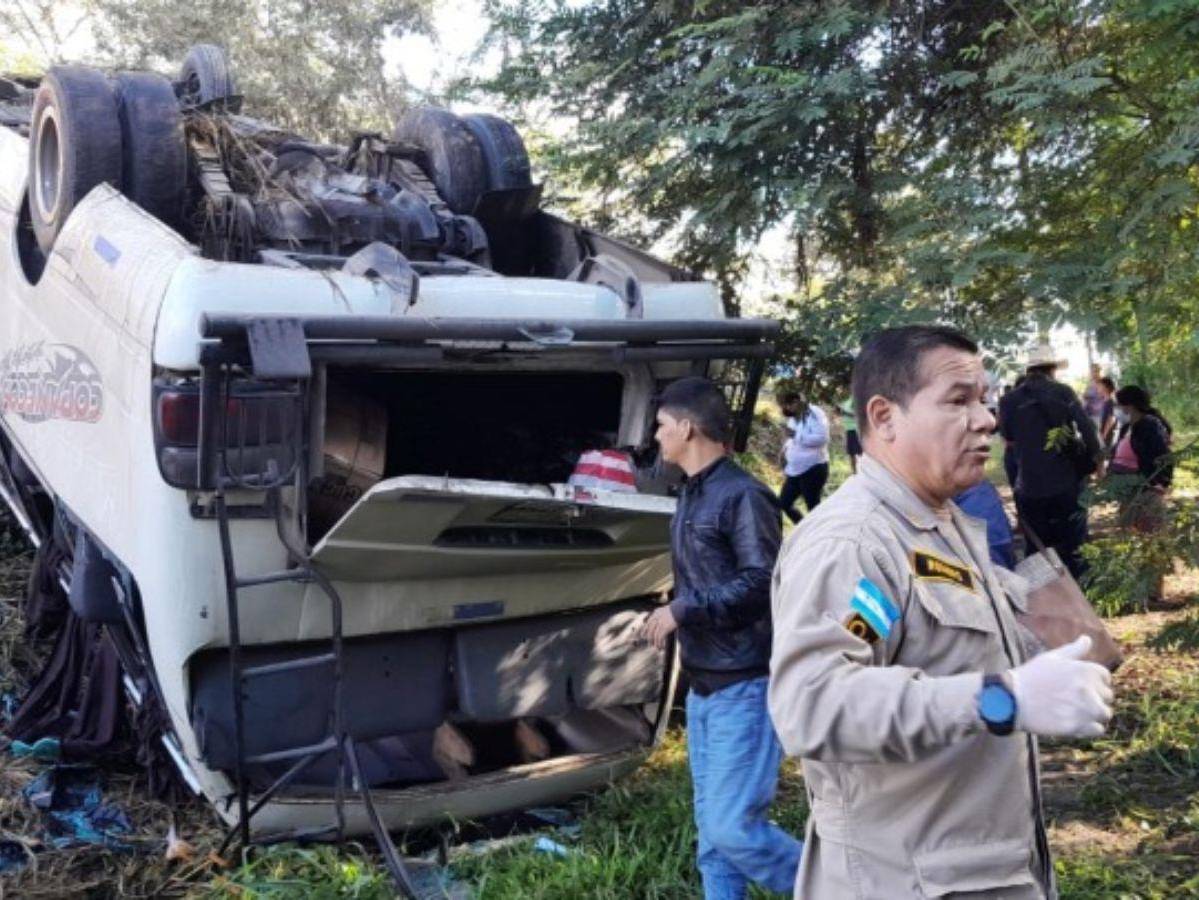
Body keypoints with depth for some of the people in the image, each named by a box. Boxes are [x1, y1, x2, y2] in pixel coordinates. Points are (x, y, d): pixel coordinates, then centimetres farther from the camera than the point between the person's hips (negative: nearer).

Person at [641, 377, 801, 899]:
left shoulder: (742, 494, -15)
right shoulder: (692, 495, 13)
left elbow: (762, 583, -22)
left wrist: (681, 610, -18)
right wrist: (676, 614, 5)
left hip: (744, 688, -9)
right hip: (703, 686, 9)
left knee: (732, 826, -8)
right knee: (711, 830, 13)